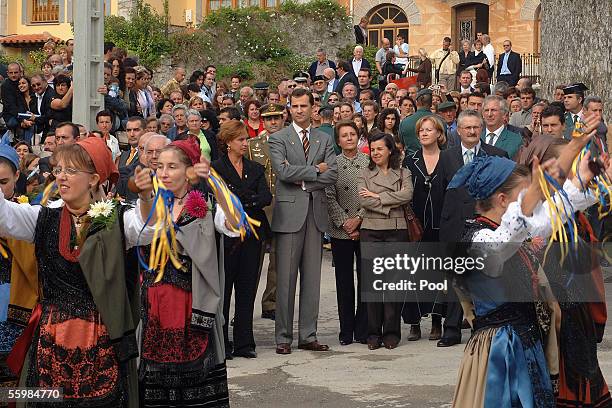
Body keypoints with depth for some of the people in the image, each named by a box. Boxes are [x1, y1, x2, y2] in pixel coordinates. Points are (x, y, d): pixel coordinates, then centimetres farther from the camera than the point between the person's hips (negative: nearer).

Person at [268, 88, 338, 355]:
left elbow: (332, 174, 1)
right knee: (286, 278, -3)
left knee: (312, 278, 6)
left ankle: (308, 335, 12)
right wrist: (315, 170, -7)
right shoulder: (278, 139, 3)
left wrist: (303, 180, -9)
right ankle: (283, 337, 3)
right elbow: (283, 171, -13)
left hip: (316, 213, 4)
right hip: (289, 212, -4)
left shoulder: (324, 140, 13)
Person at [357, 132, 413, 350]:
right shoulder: (364, 174, 10)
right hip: (371, 231, 0)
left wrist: (377, 196, -11)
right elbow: (363, 201, -5)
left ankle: (391, 332, 6)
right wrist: (390, 204, -10)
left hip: (396, 230, 0)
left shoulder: (403, 173, 9)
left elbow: (407, 195, -10)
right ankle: (374, 333, 7)